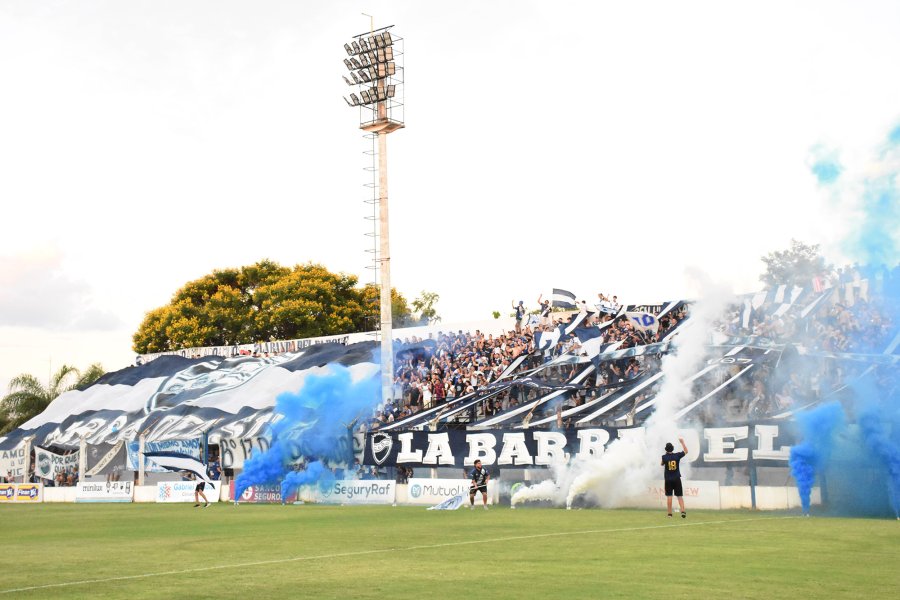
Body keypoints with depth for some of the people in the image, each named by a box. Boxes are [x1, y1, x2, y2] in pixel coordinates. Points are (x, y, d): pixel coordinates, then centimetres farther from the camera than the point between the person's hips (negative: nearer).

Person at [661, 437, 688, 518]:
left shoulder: (664, 457, -8)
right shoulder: (677, 455, -5)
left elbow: (661, 464, 12)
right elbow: (686, 451, 12)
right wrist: (682, 442, 19)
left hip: (668, 479, -1)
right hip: (677, 479, 1)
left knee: (669, 496, 2)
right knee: (679, 496, 3)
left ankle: (670, 513, 1)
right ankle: (683, 511, -12)